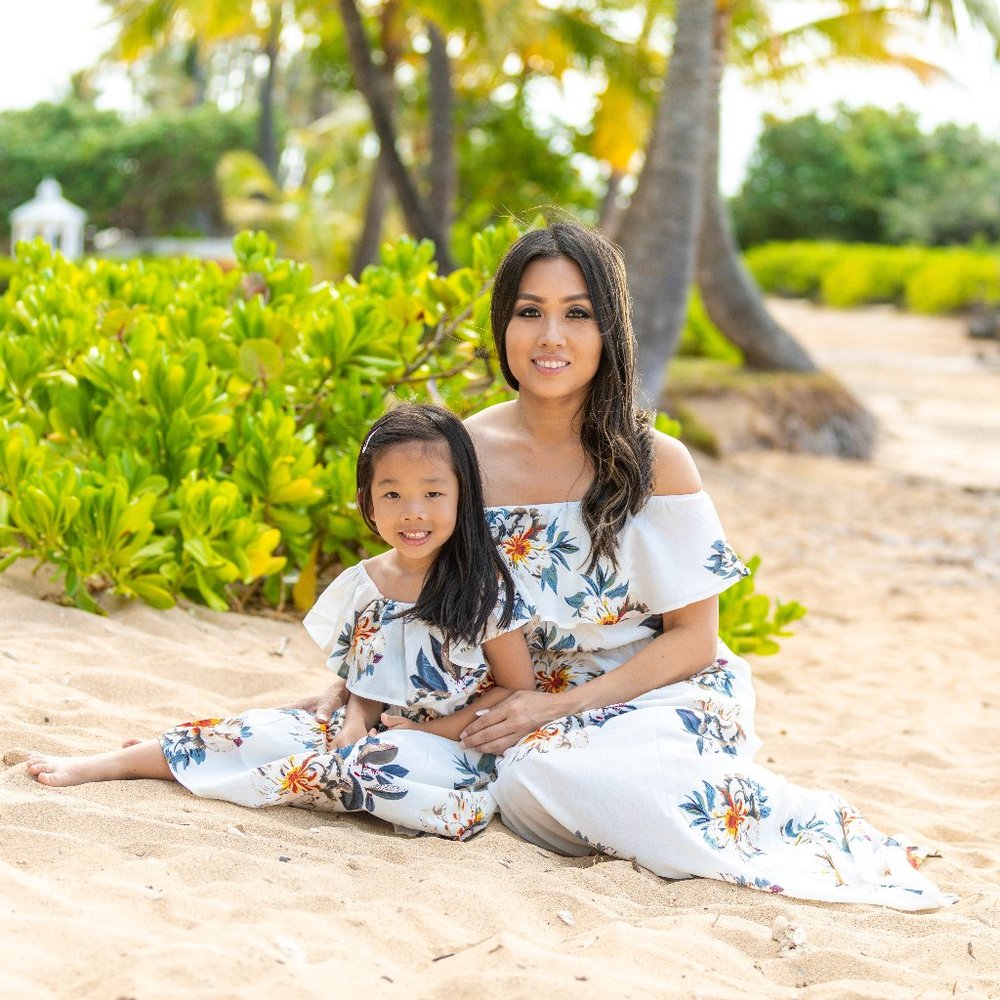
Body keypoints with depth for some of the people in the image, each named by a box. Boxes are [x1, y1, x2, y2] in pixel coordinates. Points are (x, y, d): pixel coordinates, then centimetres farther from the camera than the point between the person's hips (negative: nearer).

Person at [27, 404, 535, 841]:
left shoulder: (483, 589, -11)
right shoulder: (361, 584, 4)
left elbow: (518, 688, -7)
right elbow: (364, 680, 12)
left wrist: (431, 731, -14)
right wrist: (353, 725, -10)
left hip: (452, 746, -5)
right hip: (370, 732, 5)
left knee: (364, 766, -32)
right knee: (262, 727, -12)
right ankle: (106, 763, -5)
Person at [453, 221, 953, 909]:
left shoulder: (655, 463, -9)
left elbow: (693, 638, -6)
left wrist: (562, 705, -16)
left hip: (661, 696, -2)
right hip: (531, 706, 2)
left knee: (550, 770, -35)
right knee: (522, 783, -34)